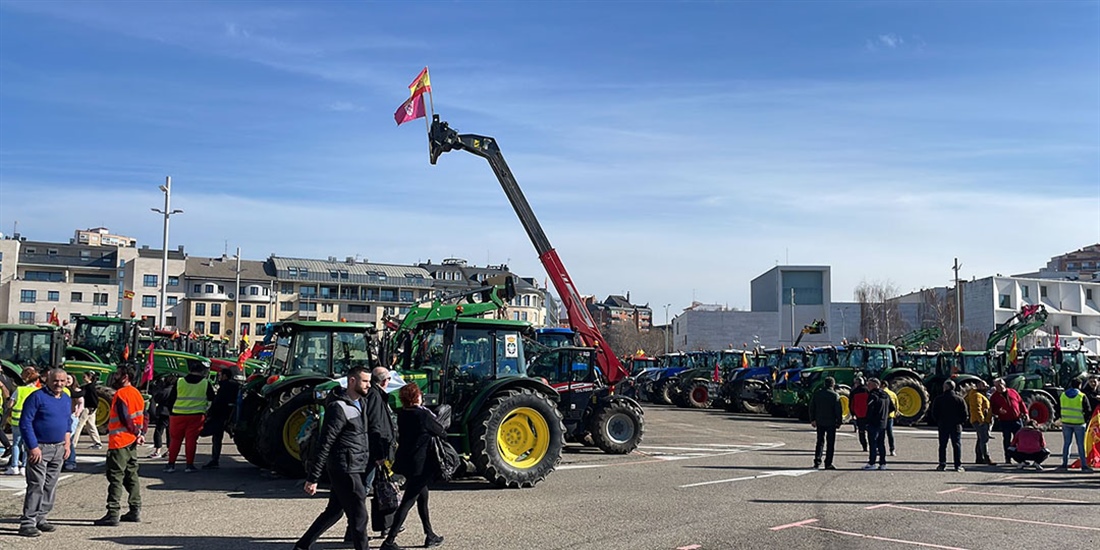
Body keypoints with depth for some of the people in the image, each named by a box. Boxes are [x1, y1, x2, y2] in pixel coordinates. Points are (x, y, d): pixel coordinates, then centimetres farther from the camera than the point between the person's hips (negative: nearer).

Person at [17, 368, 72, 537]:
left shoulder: (67, 399, 12)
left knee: (50, 485, 9)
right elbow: (25, 423, -13)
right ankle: (27, 523, -5)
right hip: (40, 447, -7)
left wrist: (67, 443, 12)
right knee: (36, 485, -9)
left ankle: (41, 518, 17)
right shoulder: (37, 397, -10)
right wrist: (33, 447, -17)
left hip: (58, 448, 7)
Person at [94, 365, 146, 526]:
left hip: (119, 441, -9)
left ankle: (113, 514, -8)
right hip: (132, 441, 9)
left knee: (115, 477, -7)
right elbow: (144, 416, 13)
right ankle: (135, 511, 17)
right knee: (131, 476, 14)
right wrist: (141, 433, 3)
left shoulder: (121, 394, -13)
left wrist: (137, 433, -5)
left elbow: (125, 418, -18)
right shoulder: (136, 393, 15)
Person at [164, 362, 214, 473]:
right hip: (196, 415, -1)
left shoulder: (179, 382, 1)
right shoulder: (205, 383, -1)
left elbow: (170, 400, 4)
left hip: (178, 415, 1)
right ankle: (189, 465, 5)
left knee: (175, 439, 9)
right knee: (191, 439, 3)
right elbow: (212, 398, 9)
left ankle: (171, 464, 11)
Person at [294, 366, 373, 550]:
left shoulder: (361, 404, 12)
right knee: (359, 517, -2)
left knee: (334, 511, 18)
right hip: (346, 470, -9)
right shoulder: (339, 408, -16)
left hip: (355, 469, 9)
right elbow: (324, 444, -18)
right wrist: (312, 478, -18)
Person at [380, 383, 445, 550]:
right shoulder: (423, 415, -18)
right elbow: (441, 433, -6)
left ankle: (430, 536, 29)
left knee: (423, 495, 20)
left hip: (404, 461, 8)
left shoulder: (402, 414, 2)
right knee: (407, 502, -4)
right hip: (419, 465, -8)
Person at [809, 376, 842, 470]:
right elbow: (838, 410, -10)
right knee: (830, 443, 3)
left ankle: (817, 461, 8)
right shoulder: (835, 395, -9)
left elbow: (811, 408, 9)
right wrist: (839, 421, -1)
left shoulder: (816, 394, 5)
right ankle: (828, 463, 2)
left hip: (819, 422, 4)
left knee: (820, 441, 14)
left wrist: (813, 419, 15)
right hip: (831, 422, -4)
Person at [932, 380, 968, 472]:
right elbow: (964, 414, -2)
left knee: (942, 445, 6)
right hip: (956, 426, 0)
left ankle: (942, 464, 3)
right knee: (957, 445, 4)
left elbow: (934, 412, 0)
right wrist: (960, 422, 10)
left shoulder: (939, 399, -2)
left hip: (943, 426, 0)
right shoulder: (959, 399, -2)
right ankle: (958, 465, 0)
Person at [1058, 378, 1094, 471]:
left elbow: (1059, 407, 12)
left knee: (1066, 443, 10)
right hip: (1079, 423, -3)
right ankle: (1084, 465, 3)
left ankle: (1064, 464, 10)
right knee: (1081, 444, 2)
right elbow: (1088, 410, -7)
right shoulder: (1082, 396, -9)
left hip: (1066, 423, 3)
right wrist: (1086, 420, 6)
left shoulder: (1063, 395, 4)